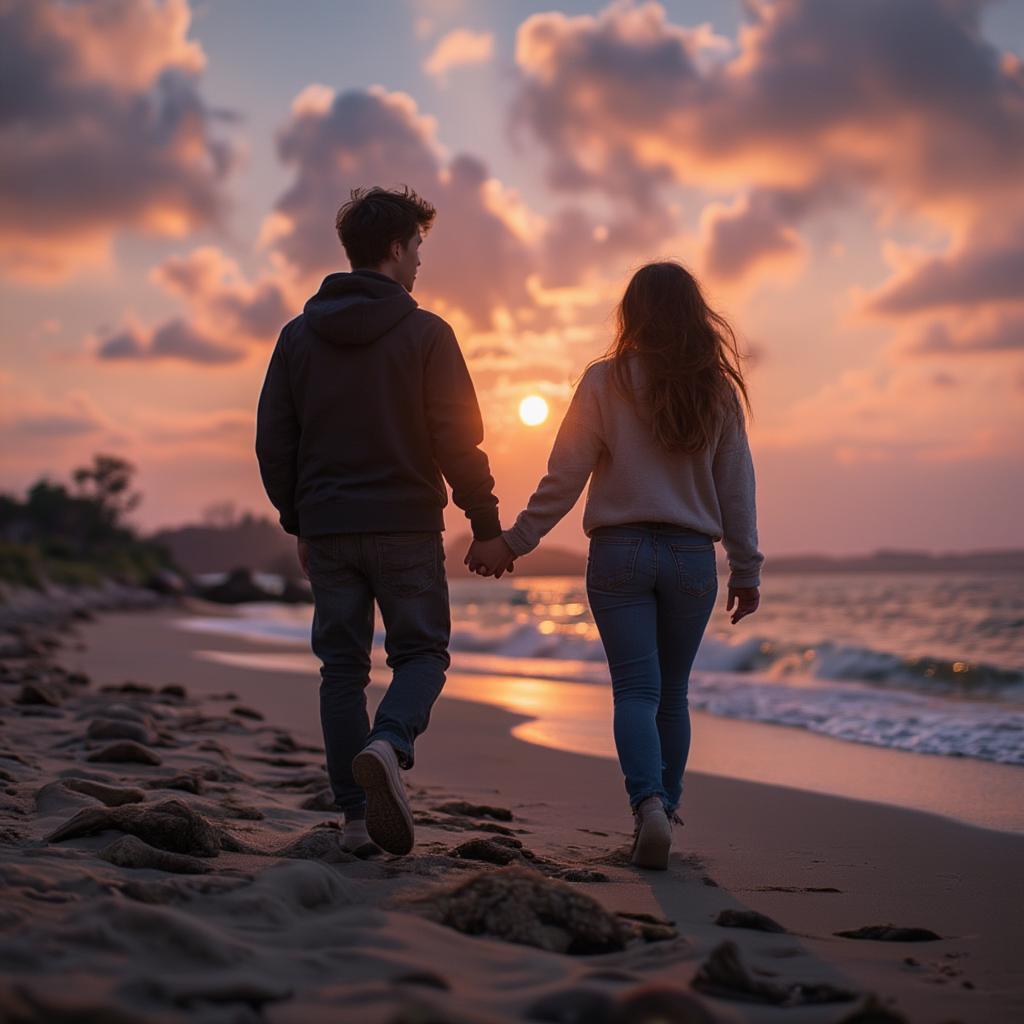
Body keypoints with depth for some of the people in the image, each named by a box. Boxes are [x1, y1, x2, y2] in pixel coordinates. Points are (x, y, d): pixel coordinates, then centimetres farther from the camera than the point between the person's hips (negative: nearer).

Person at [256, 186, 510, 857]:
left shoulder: (299, 335, 7)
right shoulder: (425, 333, -6)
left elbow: (273, 442, 8)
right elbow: (459, 440, -9)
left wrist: (298, 523, 17)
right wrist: (487, 525, 0)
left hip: (327, 530, 4)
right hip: (405, 527, -3)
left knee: (343, 667, 9)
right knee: (422, 652, 8)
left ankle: (356, 816, 8)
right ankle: (388, 745, -22)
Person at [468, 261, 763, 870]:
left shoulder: (606, 382, -4)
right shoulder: (717, 390, 3)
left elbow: (565, 477, -6)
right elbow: (737, 488, 5)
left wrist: (514, 542, 1)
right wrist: (747, 570, 12)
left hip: (620, 552, -2)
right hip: (692, 557, 2)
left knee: (635, 691, -4)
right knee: (672, 694, 14)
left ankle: (649, 803, -24)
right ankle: (666, 809, 18)